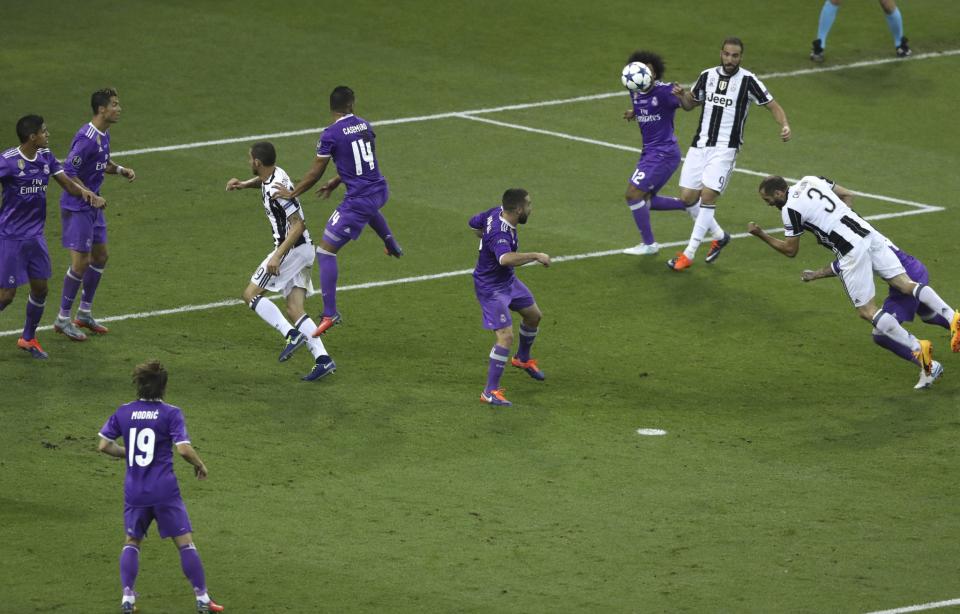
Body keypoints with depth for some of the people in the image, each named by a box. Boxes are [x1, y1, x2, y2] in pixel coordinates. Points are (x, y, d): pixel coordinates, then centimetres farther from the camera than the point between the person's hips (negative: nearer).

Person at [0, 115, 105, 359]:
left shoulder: (46, 157, 2)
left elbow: (67, 183, 8)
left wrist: (88, 194, -11)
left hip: (35, 236, 7)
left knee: (40, 288, 10)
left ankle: (28, 339, 29)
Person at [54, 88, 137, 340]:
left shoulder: (104, 135, 7)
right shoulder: (87, 138, -23)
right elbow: (68, 173, -24)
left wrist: (120, 170, 5)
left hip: (93, 206, 10)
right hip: (77, 208, -10)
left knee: (100, 256, 15)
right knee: (81, 261, -7)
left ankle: (85, 313, 27)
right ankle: (63, 319, 4)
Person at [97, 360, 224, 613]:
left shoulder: (123, 412, 3)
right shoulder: (170, 414, -8)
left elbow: (104, 445, 5)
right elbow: (184, 449, -16)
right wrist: (200, 466, 2)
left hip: (134, 491, 3)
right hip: (165, 490, -3)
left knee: (132, 542, 19)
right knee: (185, 542, 3)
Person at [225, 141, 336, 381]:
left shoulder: (276, 189, -20)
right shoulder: (275, 173, 9)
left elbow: (298, 225, -24)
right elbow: (262, 180, 37)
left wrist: (278, 256, -26)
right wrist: (243, 184, 19)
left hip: (291, 249, -10)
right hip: (304, 249, 10)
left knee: (251, 294, -1)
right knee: (295, 309, 5)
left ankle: (291, 334, -13)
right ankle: (322, 359, -9)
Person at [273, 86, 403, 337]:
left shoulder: (330, 134, -15)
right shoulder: (365, 126, 5)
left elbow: (315, 174, -9)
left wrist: (292, 193, 5)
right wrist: (335, 183, 28)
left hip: (358, 201, -7)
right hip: (379, 191, 7)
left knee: (325, 251, -2)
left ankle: (330, 313, -8)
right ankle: (392, 247, 67)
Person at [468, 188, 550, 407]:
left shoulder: (497, 212, -10)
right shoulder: (500, 234, -38)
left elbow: (474, 223, 9)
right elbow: (505, 259, -59)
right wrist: (536, 256, -51)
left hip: (508, 280, 10)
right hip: (491, 288, -10)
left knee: (534, 315, 26)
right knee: (506, 336, -16)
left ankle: (523, 359, 51)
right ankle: (490, 391, -7)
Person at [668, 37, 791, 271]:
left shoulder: (748, 81, -6)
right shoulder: (707, 76, 8)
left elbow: (773, 106, -3)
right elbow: (690, 104, 21)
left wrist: (784, 125, -22)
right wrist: (682, 96, -2)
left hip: (725, 148, -5)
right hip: (700, 145, 5)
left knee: (707, 196, -14)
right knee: (688, 197, 3)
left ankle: (689, 253, -5)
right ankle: (719, 236, 27)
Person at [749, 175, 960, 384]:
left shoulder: (790, 209, -5)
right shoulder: (811, 180, 16)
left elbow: (790, 250, 5)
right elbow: (848, 196, 25)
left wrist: (761, 234, 13)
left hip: (851, 250, -7)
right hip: (868, 232, 7)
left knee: (867, 311, 2)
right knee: (906, 284, 3)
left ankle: (917, 348, -3)